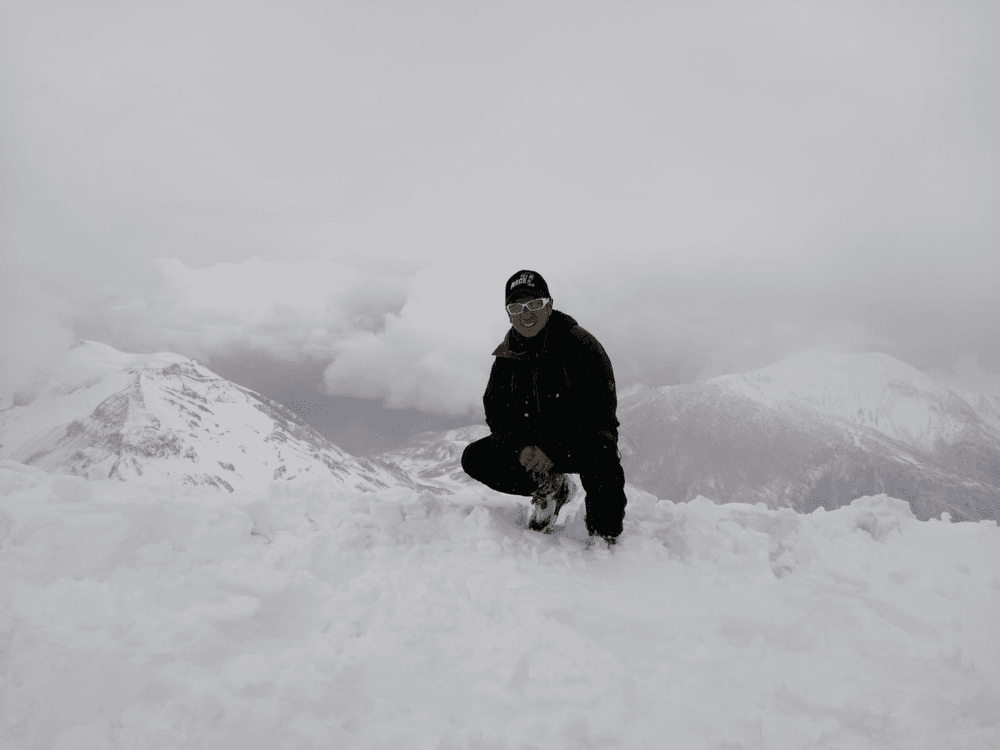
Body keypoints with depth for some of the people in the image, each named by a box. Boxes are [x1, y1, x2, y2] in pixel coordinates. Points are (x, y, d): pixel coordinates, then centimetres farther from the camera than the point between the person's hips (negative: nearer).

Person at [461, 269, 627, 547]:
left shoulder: (581, 345, -15)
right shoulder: (506, 357, 0)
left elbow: (601, 406, -20)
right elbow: (496, 411, 4)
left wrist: (552, 449, -26)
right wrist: (521, 447, -17)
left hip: (581, 439, -5)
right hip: (528, 444, 5)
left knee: (600, 451, -40)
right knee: (475, 458, -11)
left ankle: (605, 537, -17)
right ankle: (550, 489, 7)